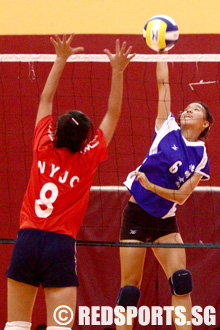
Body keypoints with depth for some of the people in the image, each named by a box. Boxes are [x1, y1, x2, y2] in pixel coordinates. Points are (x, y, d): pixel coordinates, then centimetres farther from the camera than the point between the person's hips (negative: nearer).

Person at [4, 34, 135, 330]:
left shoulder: (44, 149, 4)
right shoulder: (87, 160, -2)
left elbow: (46, 99, 16)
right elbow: (113, 114, 4)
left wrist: (61, 59, 22)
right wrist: (118, 71, 3)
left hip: (27, 239, 3)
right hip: (61, 246, -3)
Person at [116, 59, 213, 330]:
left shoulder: (201, 158, 2)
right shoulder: (168, 129, 0)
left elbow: (181, 196, -5)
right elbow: (162, 82, 1)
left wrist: (151, 186, -18)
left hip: (165, 220, 2)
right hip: (137, 213, -2)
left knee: (181, 280, -12)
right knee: (130, 287, -5)